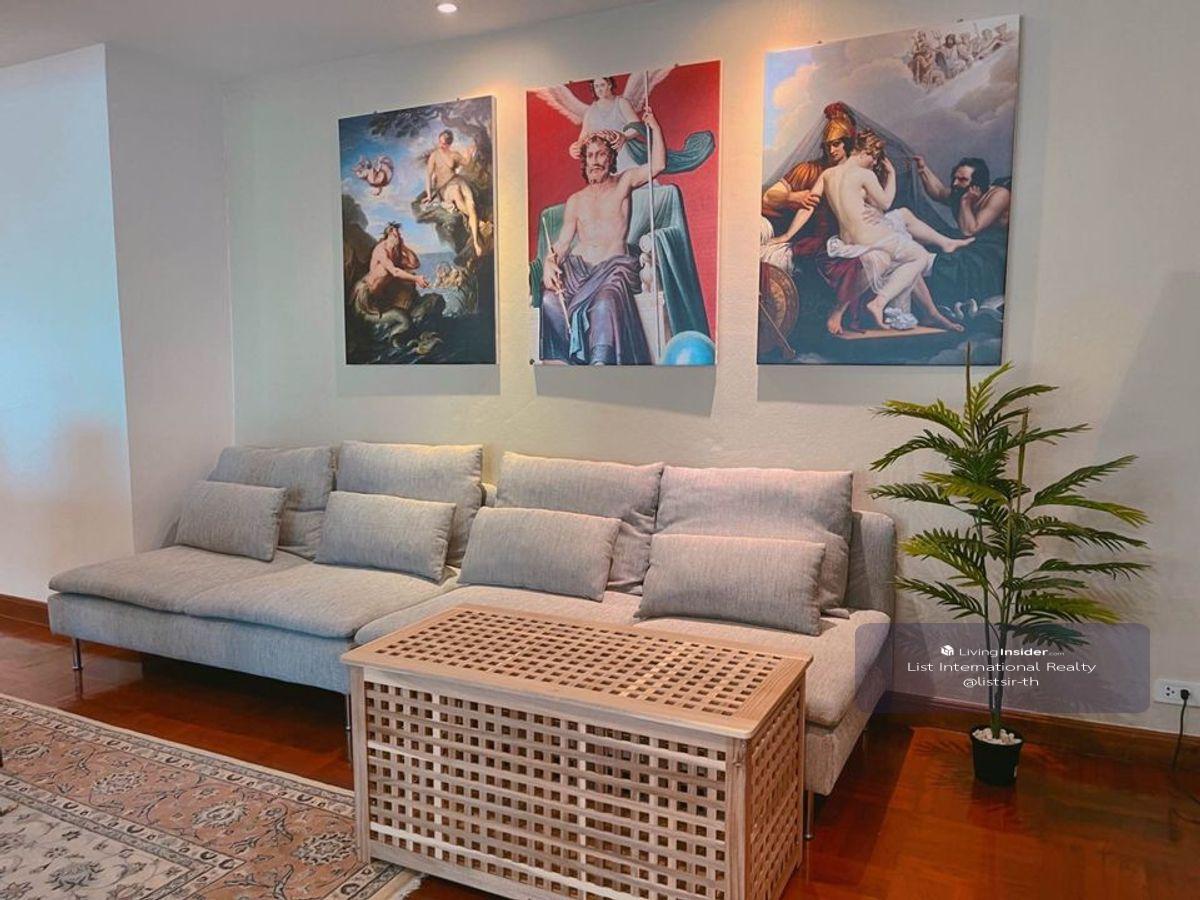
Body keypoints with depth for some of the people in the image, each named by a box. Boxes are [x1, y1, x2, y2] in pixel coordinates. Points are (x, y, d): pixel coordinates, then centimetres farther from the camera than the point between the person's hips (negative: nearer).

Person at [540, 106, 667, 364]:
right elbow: (562, 242, 13)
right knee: (550, 300, -28)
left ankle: (600, 361, -38)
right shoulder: (575, 201, 18)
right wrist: (549, 262, -7)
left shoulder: (623, 183, 12)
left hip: (614, 265, -3)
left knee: (604, 303, -37)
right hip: (578, 265, 3)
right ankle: (575, 358, -20)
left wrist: (654, 126, -5)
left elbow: (658, 164, 0)